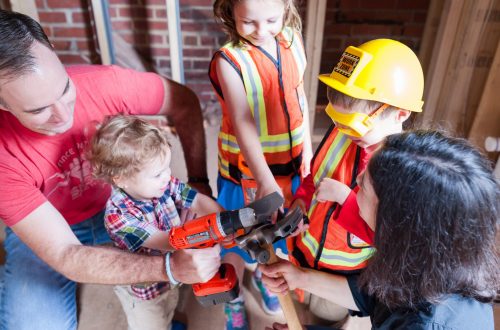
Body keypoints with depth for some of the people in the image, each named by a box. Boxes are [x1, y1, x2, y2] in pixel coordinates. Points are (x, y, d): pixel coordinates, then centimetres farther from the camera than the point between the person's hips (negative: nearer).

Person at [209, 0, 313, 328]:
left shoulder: (293, 40, -4)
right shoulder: (229, 61, -21)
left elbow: (300, 96, 6)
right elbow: (243, 125, -26)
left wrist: (307, 146, 9)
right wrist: (265, 182, -31)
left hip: (289, 160, 5)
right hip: (246, 168, -5)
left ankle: (264, 275, 53)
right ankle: (234, 299, 41)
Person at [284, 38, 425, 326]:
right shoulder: (339, 132, -14)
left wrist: (343, 196, -32)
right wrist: (301, 200, -14)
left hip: (346, 272, -4)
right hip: (305, 249, 5)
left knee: (328, 318, 27)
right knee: (301, 309, 33)